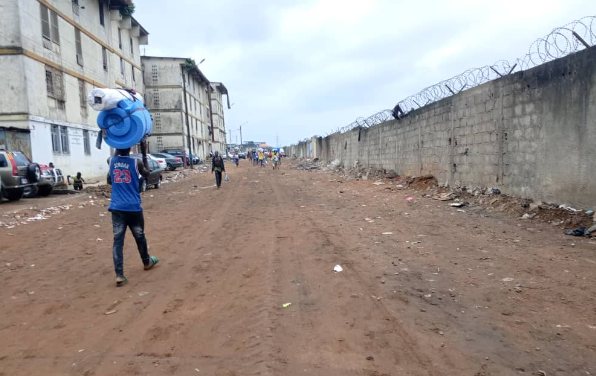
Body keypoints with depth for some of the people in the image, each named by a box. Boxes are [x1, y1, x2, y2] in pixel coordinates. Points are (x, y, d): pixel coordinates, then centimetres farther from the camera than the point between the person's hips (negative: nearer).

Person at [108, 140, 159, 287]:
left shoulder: (111, 161, 2)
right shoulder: (136, 162, -6)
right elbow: (147, 174, 14)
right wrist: (144, 153, 14)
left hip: (117, 208, 2)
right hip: (133, 208, -2)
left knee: (118, 240, 2)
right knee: (139, 237, 17)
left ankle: (119, 275, -3)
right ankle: (147, 261, 38)